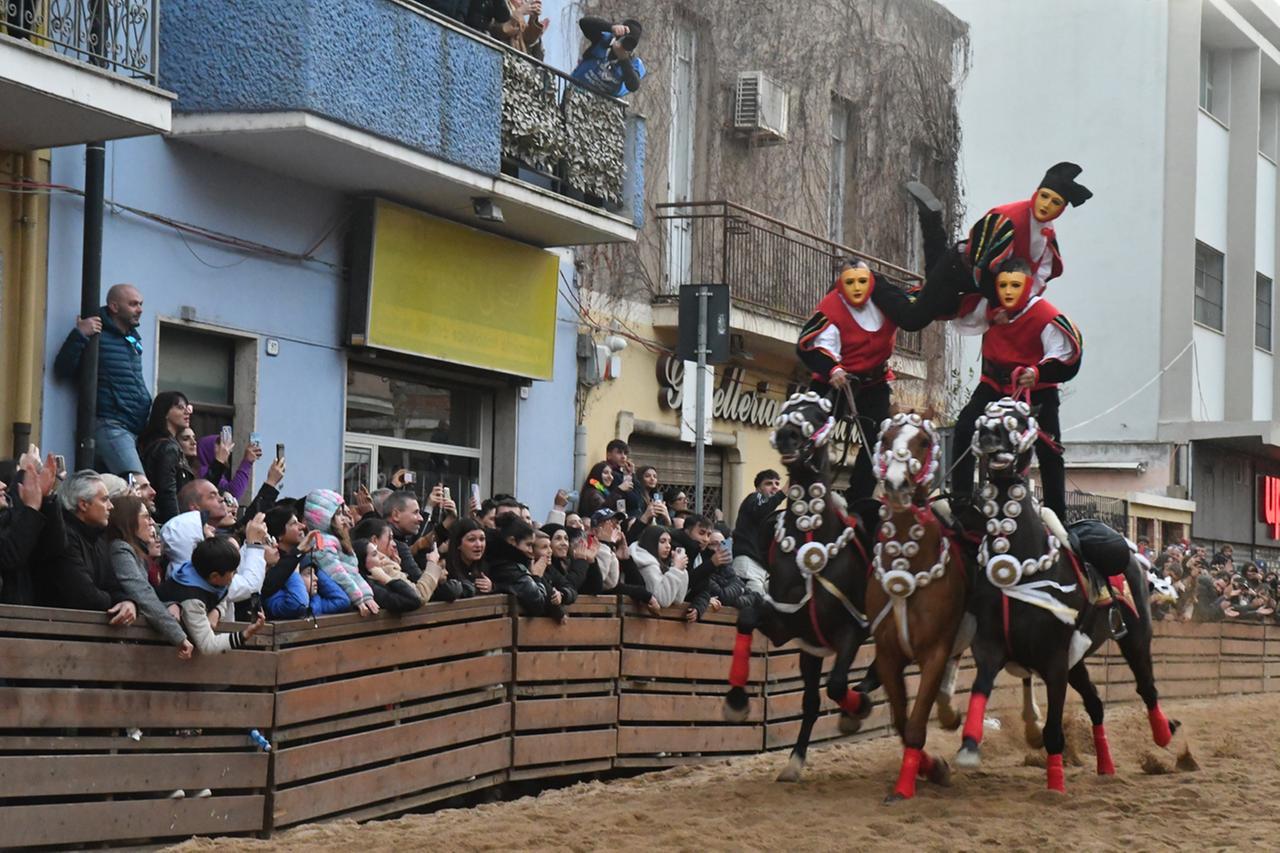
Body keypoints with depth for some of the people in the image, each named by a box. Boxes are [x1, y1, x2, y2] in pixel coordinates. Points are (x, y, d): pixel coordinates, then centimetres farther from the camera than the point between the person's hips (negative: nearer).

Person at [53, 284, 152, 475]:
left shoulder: (134, 339, 18)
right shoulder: (97, 336, -5)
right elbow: (62, 370, -14)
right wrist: (79, 335, -22)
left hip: (137, 428, 8)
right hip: (110, 426, -8)